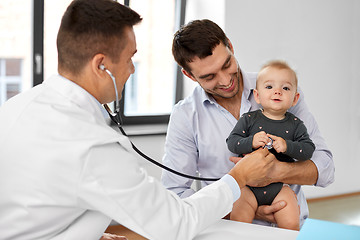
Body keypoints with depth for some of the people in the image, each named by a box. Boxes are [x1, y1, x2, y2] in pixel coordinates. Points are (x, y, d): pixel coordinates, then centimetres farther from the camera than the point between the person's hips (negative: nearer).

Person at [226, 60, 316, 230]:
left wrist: (287, 146, -20)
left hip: (280, 186, 1)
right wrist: (251, 142, -23)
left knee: (291, 224, -14)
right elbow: (231, 142, -5)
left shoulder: (295, 125, 3)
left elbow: (308, 149, -3)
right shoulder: (248, 120, 0)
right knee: (238, 220, -18)